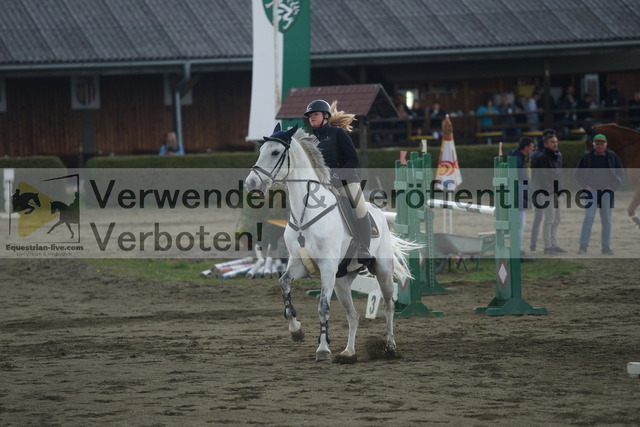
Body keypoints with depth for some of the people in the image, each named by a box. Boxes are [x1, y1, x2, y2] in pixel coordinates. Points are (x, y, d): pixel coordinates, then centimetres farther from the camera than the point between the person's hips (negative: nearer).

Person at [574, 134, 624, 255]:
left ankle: (606, 247, 9)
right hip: (591, 190, -2)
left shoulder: (612, 156, 7)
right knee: (588, 217, -12)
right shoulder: (586, 157, 4)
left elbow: (620, 173, 11)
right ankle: (583, 246, -13)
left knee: (606, 220, 3)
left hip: (606, 191, 2)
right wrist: (585, 186, -5)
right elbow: (578, 173, 8)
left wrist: (613, 186, -2)